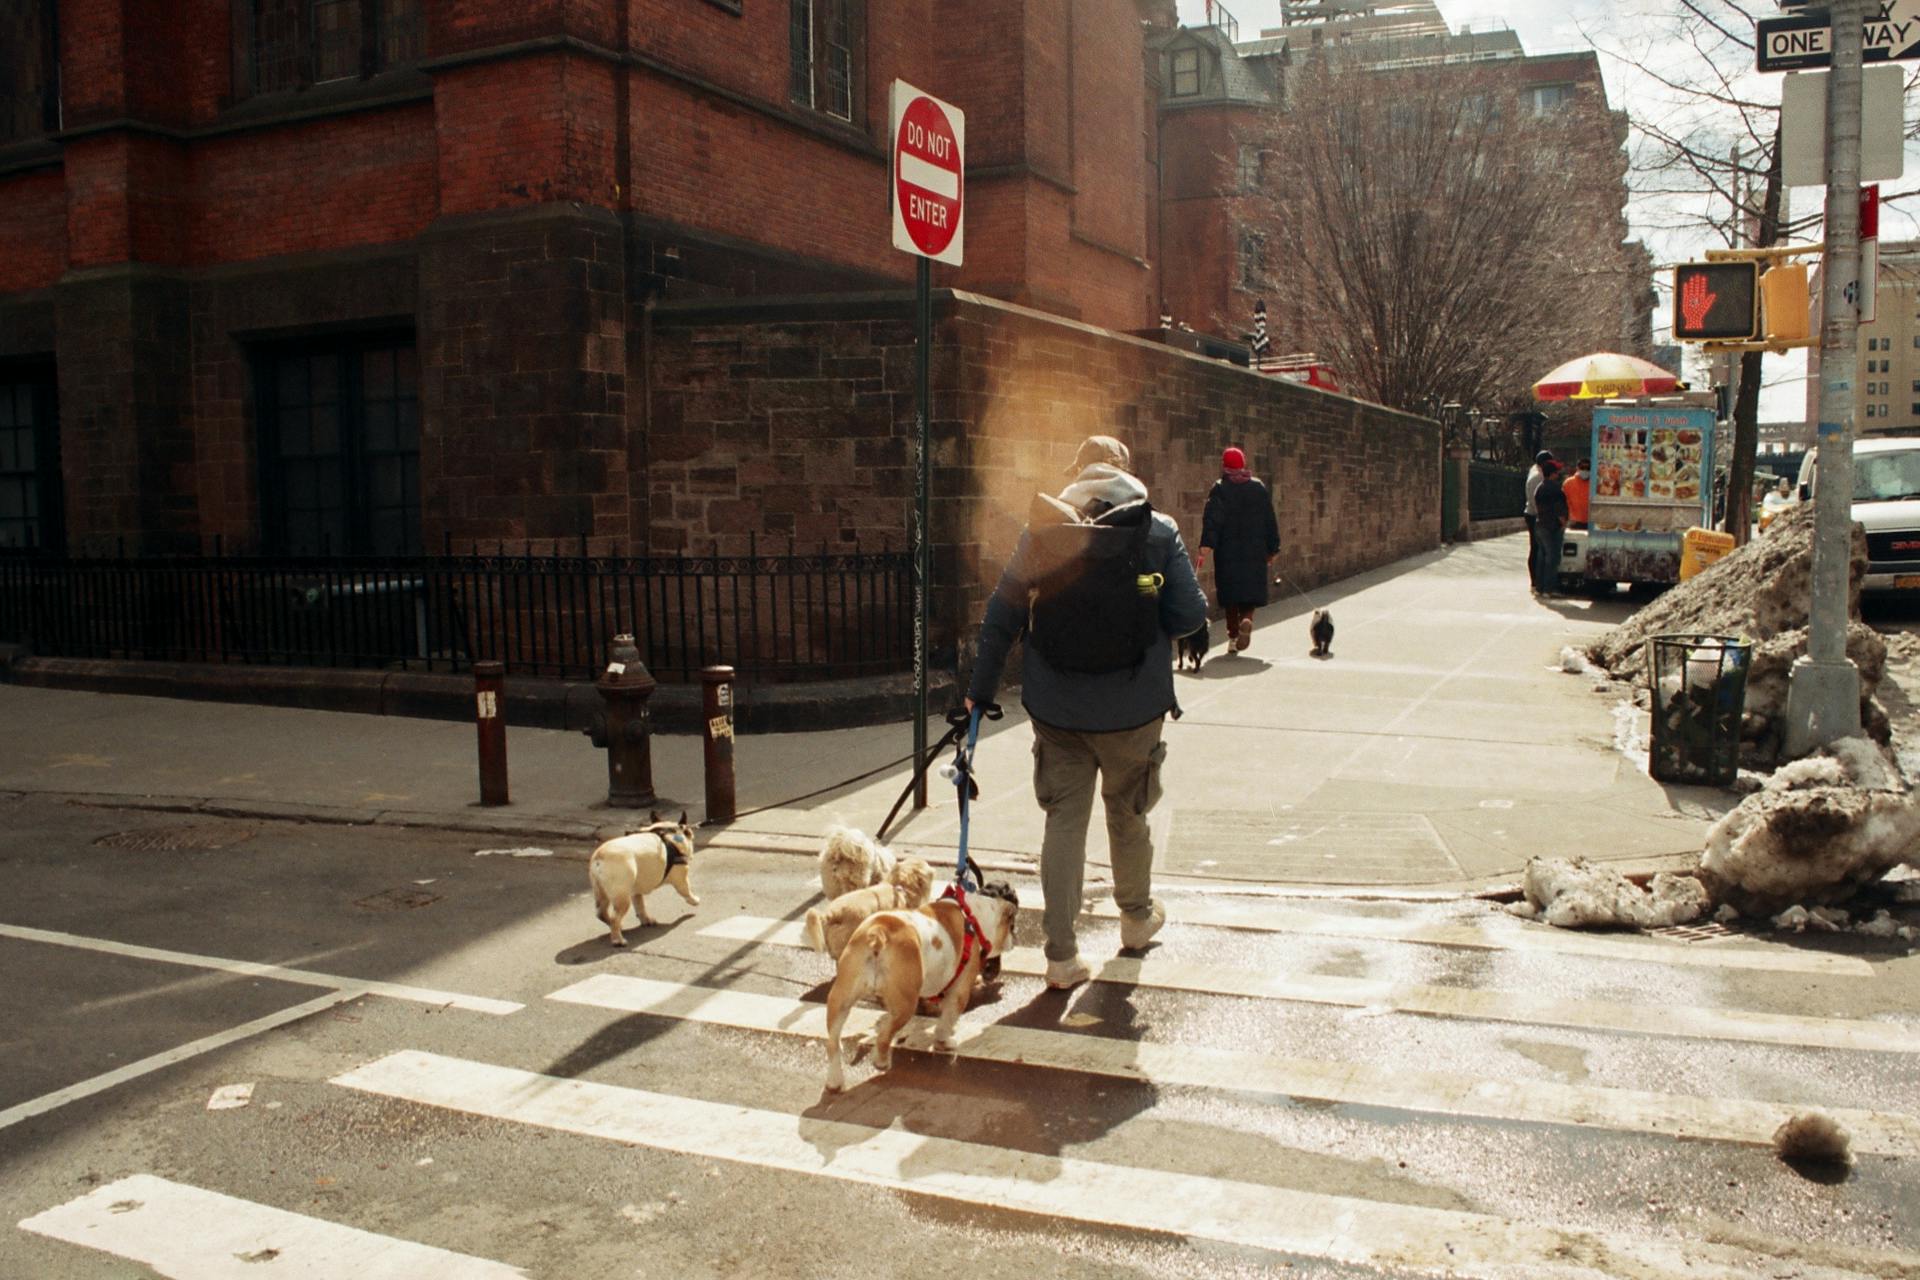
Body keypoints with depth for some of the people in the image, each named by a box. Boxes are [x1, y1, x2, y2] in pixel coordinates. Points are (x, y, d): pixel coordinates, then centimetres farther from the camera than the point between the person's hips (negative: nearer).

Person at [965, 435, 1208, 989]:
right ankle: (1137, 916, 41)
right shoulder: (1159, 531, -6)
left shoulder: (1040, 530, -2)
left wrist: (981, 687, 8)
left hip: (1055, 708, 1)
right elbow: (1190, 616, -8)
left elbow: (1002, 615, -1)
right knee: (1127, 812, 20)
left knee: (1064, 822, 7)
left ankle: (1062, 955, 9)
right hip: (1132, 708, -1)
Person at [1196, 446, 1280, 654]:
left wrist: (1205, 549, -19)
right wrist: (1272, 551, 16)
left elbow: (1212, 521, -14)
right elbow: (1270, 522, 8)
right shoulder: (1259, 488, 5)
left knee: (1230, 592, 8)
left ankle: (1233, 635, 8)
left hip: (1227, 552, -2)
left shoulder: (1220, 489, -5)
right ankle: (1246, 620, -21)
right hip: (1255, 552, 2)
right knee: (1251, 589, 8)